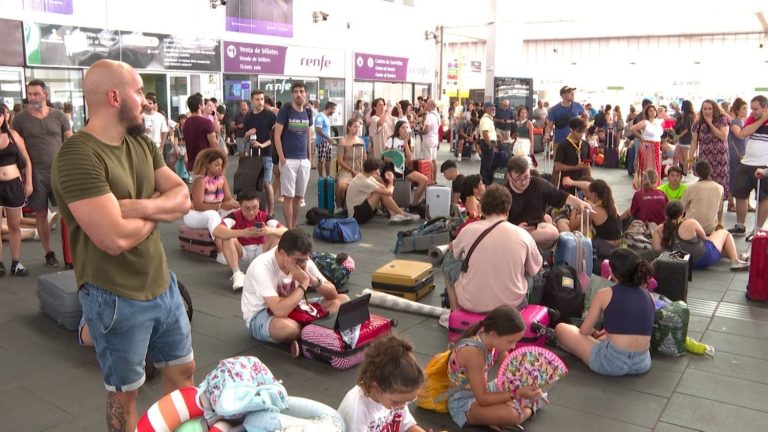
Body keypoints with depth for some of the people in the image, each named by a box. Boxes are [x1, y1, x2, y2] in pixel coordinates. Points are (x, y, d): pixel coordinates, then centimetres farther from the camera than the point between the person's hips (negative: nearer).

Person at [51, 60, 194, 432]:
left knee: (183, 370, 22)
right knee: (125, 393, 13)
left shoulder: (142, 143, 4)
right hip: (116, 298, -7)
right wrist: (158, 209, -11)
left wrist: (141, 206, -20)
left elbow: (183, 198, 0)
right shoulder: (78, 156, -22)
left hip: (162, 284, 8)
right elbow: (115, 238, -29)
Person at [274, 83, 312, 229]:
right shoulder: (285, 111, -5)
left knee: (298, 196, 10)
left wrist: (310, 157, 12)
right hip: (289, 160, -5)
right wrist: (282, 158, -13)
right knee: (289, 196, -3)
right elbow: (277, 136, -8)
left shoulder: (308, 113, 10)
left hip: (304, 160, 5)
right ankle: (289, 230, 1)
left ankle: (294, 228, 20)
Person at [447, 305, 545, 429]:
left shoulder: (490, 339, -10)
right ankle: (527, 409, -1)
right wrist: (518, 394, -31)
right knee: (509, 414, -30)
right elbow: (482, 399, -29)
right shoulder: (473, 352, -33)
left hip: (483, 390, 8)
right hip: (464, 402, -8)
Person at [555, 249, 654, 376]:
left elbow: (585, 330, 2)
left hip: (612, 362, -7)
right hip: (643, 364, 7)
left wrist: (595, 333, 25)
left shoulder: (604, 294, -6)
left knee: (561, 328, 11)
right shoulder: (647, 295, 7)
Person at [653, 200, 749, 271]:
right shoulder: (690, 223, -22)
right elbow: (704, 237, -4)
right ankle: (735, 261, 17)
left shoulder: (659, 230, -13)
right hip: (706, 257, -6)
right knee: (724, 233, 20)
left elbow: (657, 249, -15)